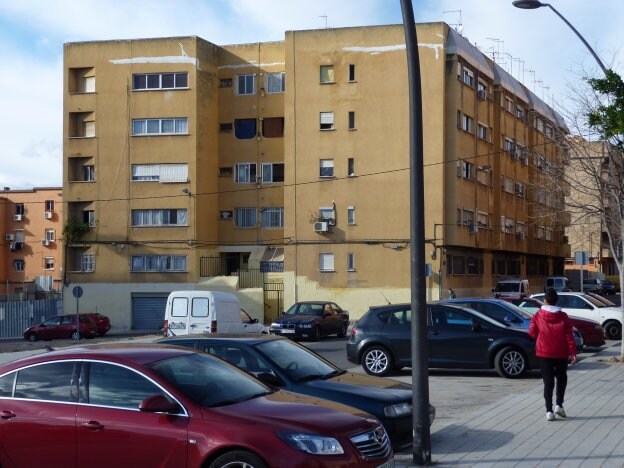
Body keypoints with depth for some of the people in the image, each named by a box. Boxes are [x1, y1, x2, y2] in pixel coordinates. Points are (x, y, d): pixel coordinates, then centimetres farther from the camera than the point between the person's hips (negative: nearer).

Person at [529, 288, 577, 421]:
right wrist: (573, 352, -4)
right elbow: (569, 336, -7)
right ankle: (559, 405, 7)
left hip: (544, 353, 0)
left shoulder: (538, 316, -6)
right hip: (561, 353, 0)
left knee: (548, 381, 3)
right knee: (561, 378, 20)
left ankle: (549, 411, -4)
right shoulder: (563, 316, -5)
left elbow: (532, 333, -1)